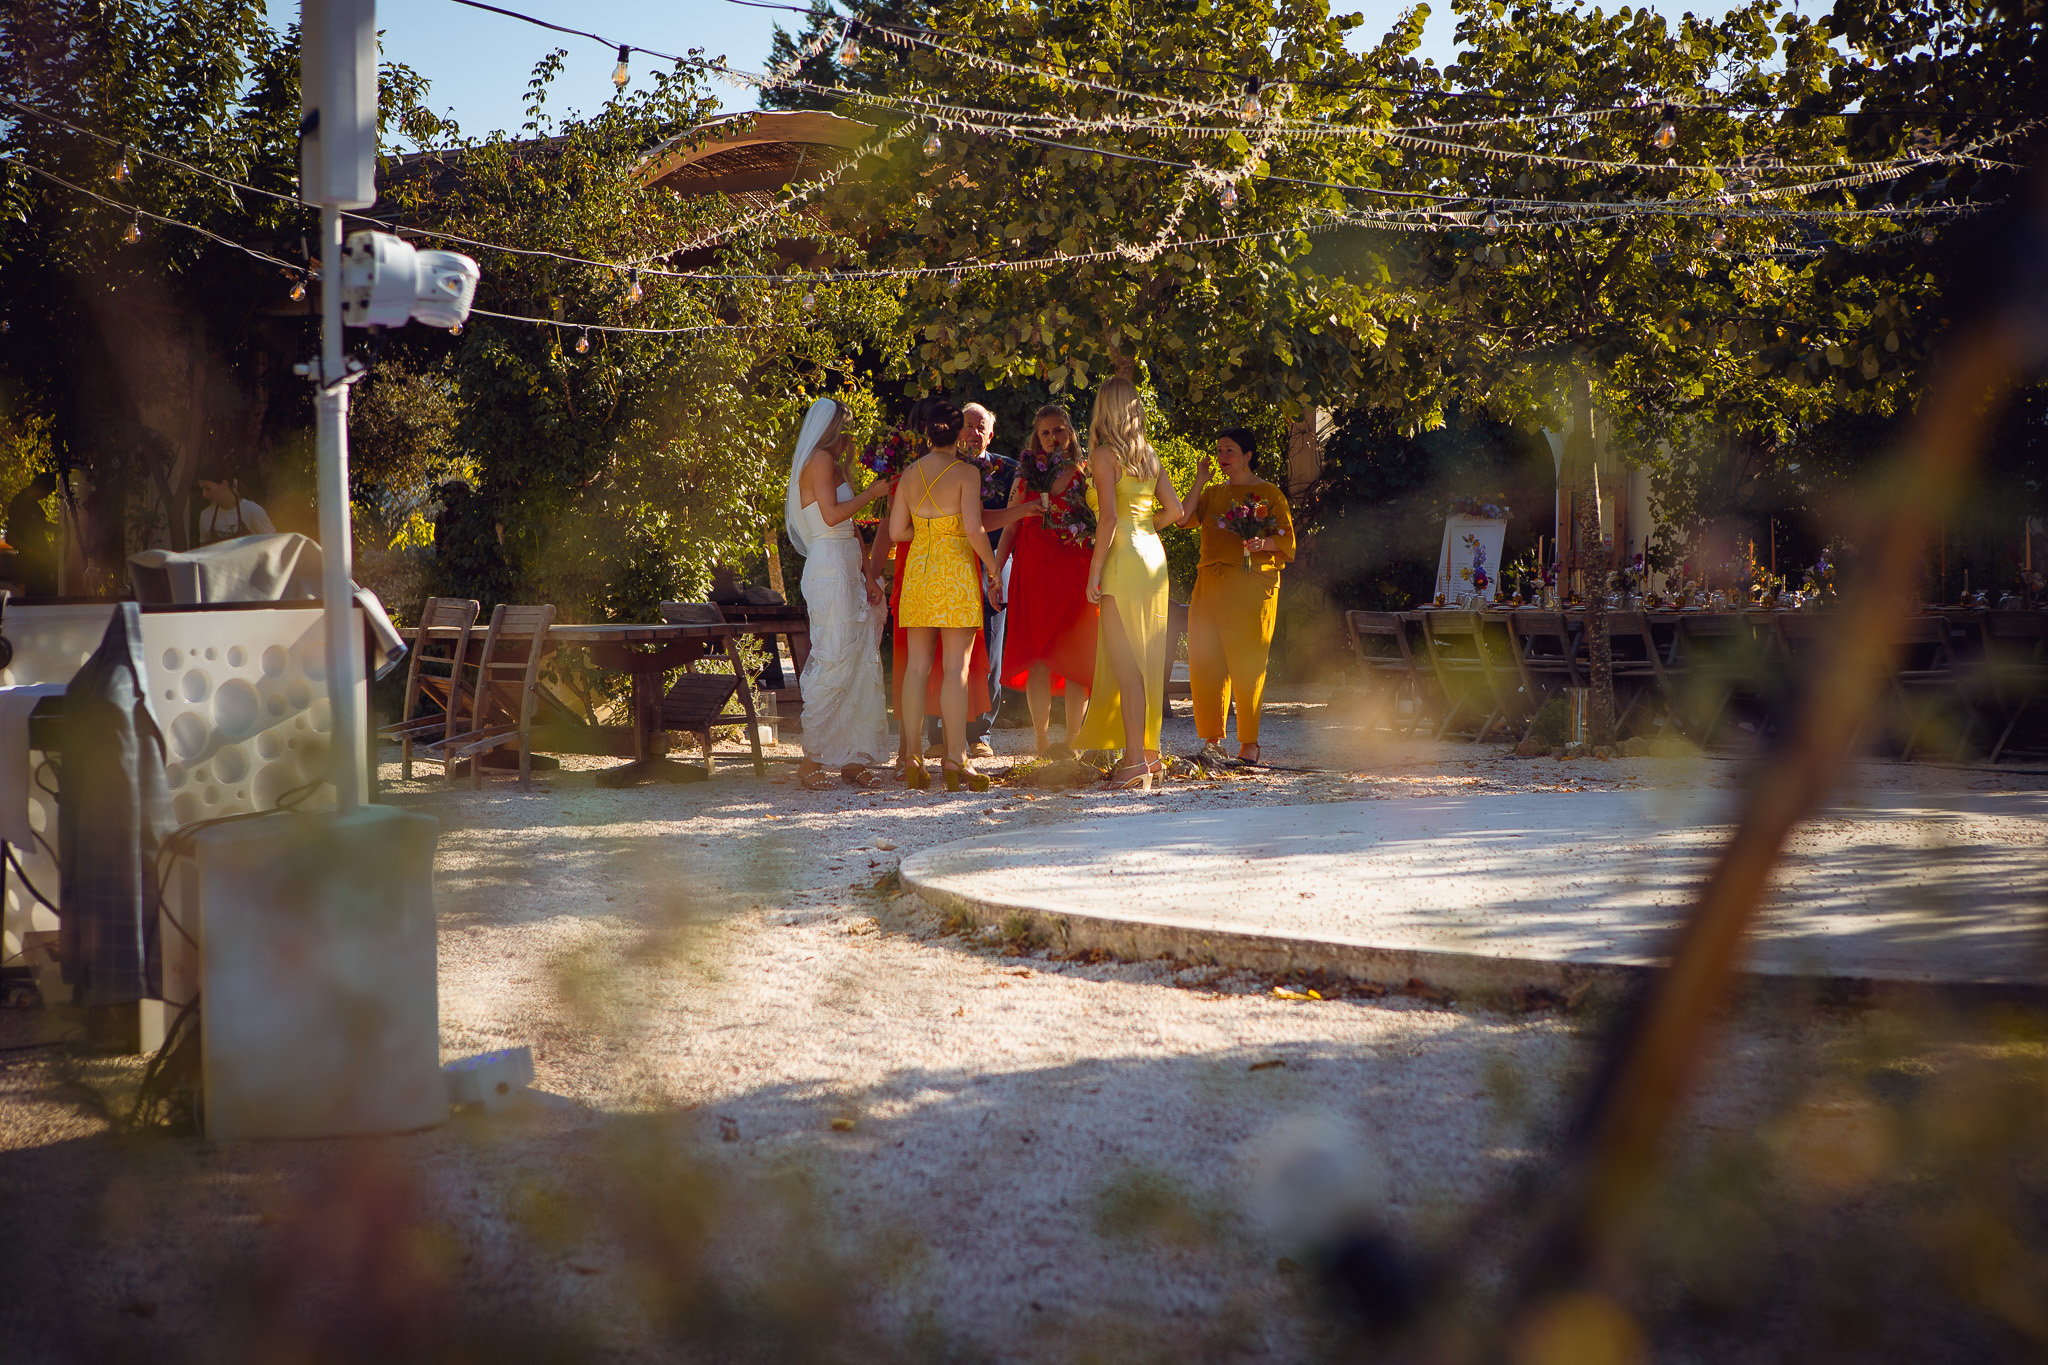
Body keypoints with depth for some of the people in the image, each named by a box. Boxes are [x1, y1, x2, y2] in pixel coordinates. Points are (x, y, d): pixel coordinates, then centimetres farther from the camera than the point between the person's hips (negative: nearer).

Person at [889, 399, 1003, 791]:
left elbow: (896, 531, 6)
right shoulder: (966, 472, -6)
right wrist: (993, 569, -5)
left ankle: (914, 759, 7)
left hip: (918, 567, 5)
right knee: (955, 666, -5)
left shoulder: (910, 474, 8)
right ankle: (955, 759, -7)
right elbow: (973, 528, -15)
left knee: (917, 664, 7)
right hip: (956, 567, -5)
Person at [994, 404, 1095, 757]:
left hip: (1076, 570, 0)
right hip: (1034, 572, 0)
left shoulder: (1086, 475, 8)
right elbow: (1009, 529, 10)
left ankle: (1072, 741, 2)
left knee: (1075, 655, -3)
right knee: (1037, 656, -5)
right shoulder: (1026, 476, 11)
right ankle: (1042, 740, 0)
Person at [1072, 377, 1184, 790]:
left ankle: (1135, 760, -9)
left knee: (1125, 663, -6)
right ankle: (1150, 752, 18)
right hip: (1153, 555, 7)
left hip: (1123, 556, -7)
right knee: (1146, 659, 13)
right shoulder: (1150, 455, 12)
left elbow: (1108, 516, -17)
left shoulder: (1104, 455, -8)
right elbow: (1174, 510, 12)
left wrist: (1095, 569, -14)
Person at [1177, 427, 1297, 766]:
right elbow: (1184, 518, 6)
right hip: (1210, 583, 5)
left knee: (1246, 665, -7)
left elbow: (1287, 540, 0)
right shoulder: (1213, 493, 21)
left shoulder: (1269, 494, 7)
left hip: (1251, 584, -5)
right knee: (1205, 662, 0)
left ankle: (1249, 744, -3)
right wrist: (1200, 481, 4)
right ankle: (1212, 741, 6)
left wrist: (1262, 543, -19)